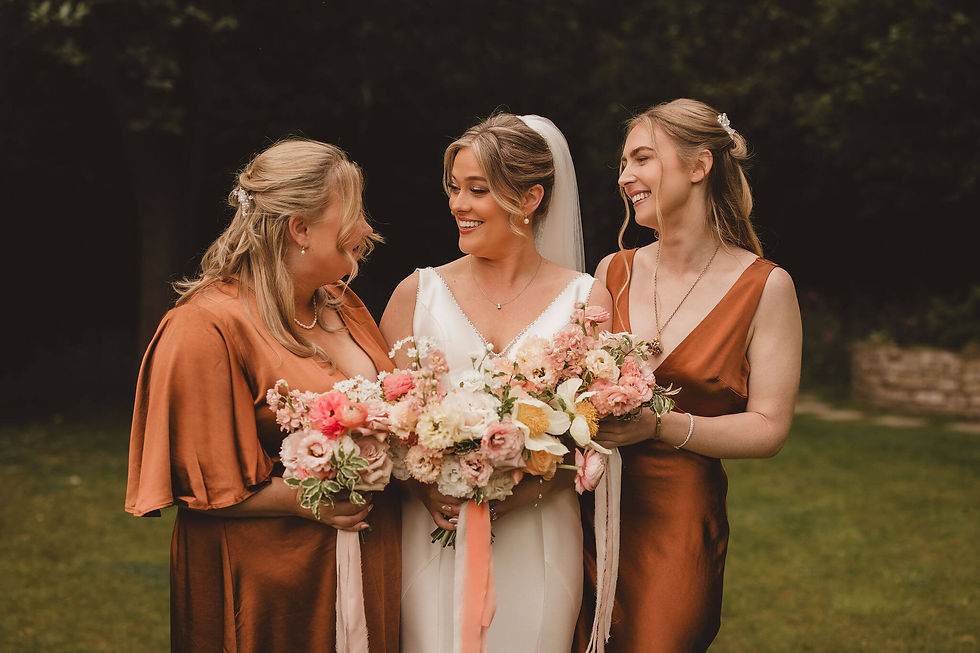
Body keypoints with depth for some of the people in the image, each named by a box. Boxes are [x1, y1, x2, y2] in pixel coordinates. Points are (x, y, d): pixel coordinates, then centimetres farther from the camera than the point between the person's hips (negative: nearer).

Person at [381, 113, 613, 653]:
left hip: (536, 542, 0)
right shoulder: (418, 292, 3)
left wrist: (515, 495, -16)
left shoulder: (586, 300, 1)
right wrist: (426, 487, -15)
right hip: (433, 539, 0)